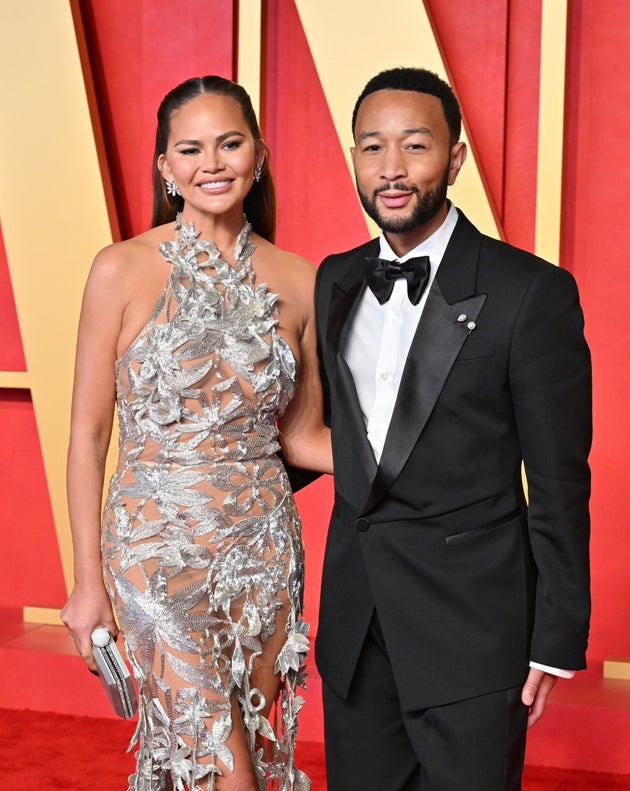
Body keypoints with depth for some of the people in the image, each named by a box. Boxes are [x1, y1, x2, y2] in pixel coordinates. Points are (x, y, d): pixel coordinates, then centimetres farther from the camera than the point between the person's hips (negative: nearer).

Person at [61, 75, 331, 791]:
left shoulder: (298, 281, 1)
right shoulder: (123, 270, -7)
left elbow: (302, 434, 8)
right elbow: (88, 433, -3)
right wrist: (88, 578, -3)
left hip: (265, 550, 4)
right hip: (159, 547, -3)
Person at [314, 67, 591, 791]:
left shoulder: (530, 291, -11)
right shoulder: (334, 281, 7)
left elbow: (558, 485, -9)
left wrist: (555, 644, -9)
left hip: (473, 623, -5)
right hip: (355, 617, 5)